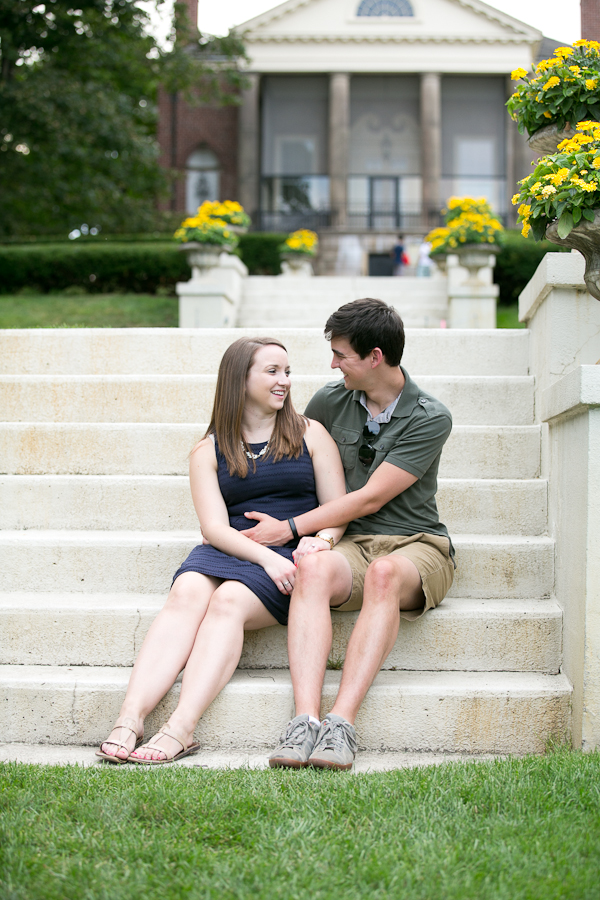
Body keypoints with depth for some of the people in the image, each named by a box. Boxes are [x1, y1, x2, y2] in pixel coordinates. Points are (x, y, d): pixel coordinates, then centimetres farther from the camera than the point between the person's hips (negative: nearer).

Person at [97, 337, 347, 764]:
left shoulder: (311, 434, 14)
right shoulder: (208, 451, 13)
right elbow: (215, 527, 1)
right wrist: (265, 556, -17)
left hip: (292, 555, -1)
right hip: (230, 551, 2)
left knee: (229, 601, -31)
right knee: (187, 593, -31)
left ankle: (182, 728, -43)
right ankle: (131, 717, -42)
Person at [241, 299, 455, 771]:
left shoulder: (430, 418, -6)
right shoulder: (330, 401, 9)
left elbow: (370, 499, -10)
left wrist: (290, 528, -8)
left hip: (417, 546, -2)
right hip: (351, 543, 3)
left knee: (384, 571, -39)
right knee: (313, 564, -34)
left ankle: (342, 720, -45)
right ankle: (306, 719, -46)